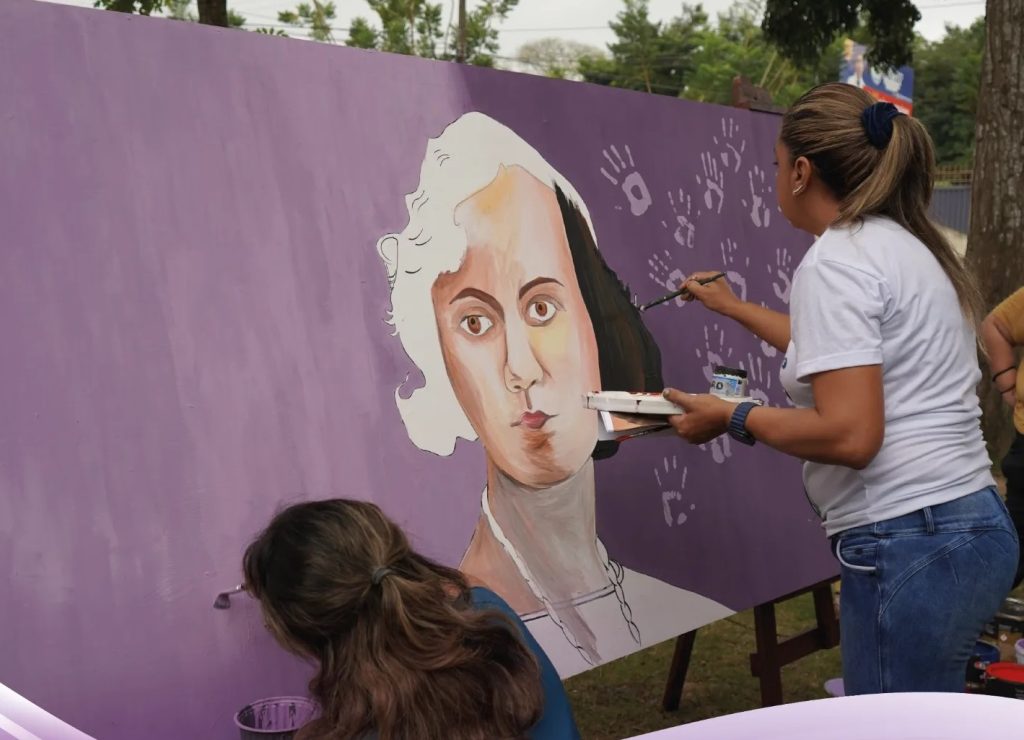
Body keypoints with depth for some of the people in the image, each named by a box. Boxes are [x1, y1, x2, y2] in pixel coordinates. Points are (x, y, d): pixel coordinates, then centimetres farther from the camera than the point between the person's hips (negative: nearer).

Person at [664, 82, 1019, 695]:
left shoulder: (835, 260, -13)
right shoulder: (913, 246, 16)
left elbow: (849, 434, -23)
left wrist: (732, 418, -9)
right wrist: (735, 308, 43)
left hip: (908, 548, -10)